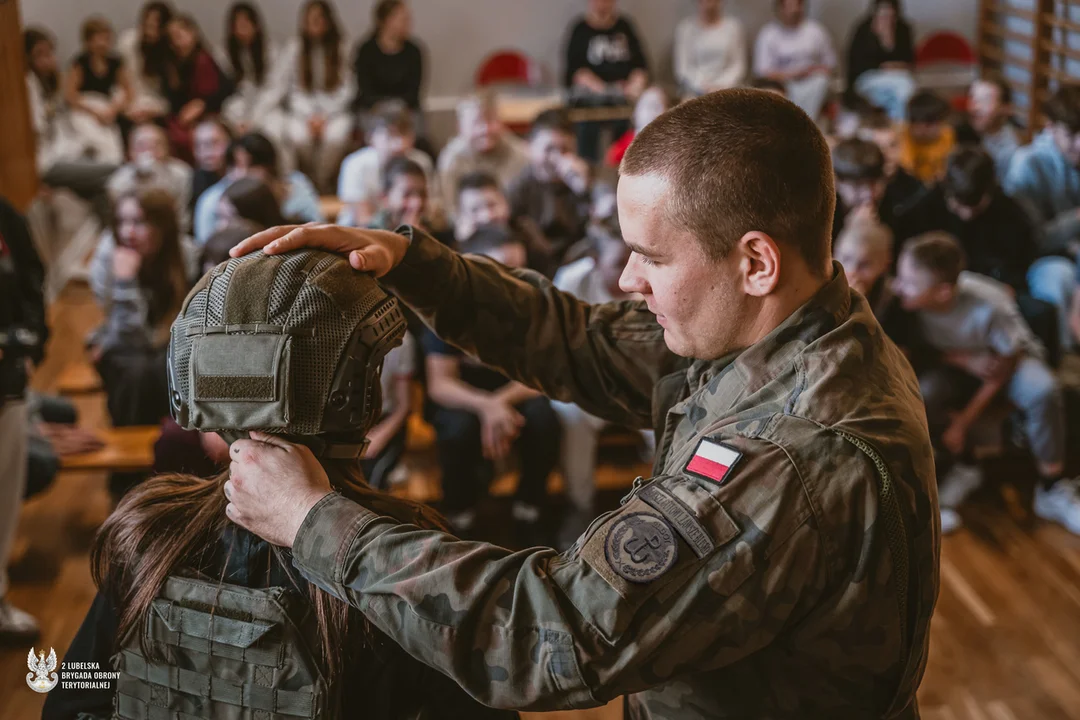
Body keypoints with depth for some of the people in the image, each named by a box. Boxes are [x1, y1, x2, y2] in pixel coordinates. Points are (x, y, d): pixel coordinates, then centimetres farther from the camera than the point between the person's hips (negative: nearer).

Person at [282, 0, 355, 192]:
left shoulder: (343, 47, 3)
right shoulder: (294, 48, 7)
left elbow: (347, 88, 1)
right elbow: (294, 89, 5)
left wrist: (325, 116, -8)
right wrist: (310, 116, -8)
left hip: (335, 110, -1)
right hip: (303, 111, 1)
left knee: (336, 135, -25)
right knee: (299, 135, -23)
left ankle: (323, 187, -16)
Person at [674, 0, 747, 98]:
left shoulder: (734, 26, 9)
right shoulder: (685, 27, 6)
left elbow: (739, 66, 5)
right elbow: (682, 68, 1)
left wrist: (722, 86, -12)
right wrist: (702, 86, -13)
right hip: (695, 93, -1)